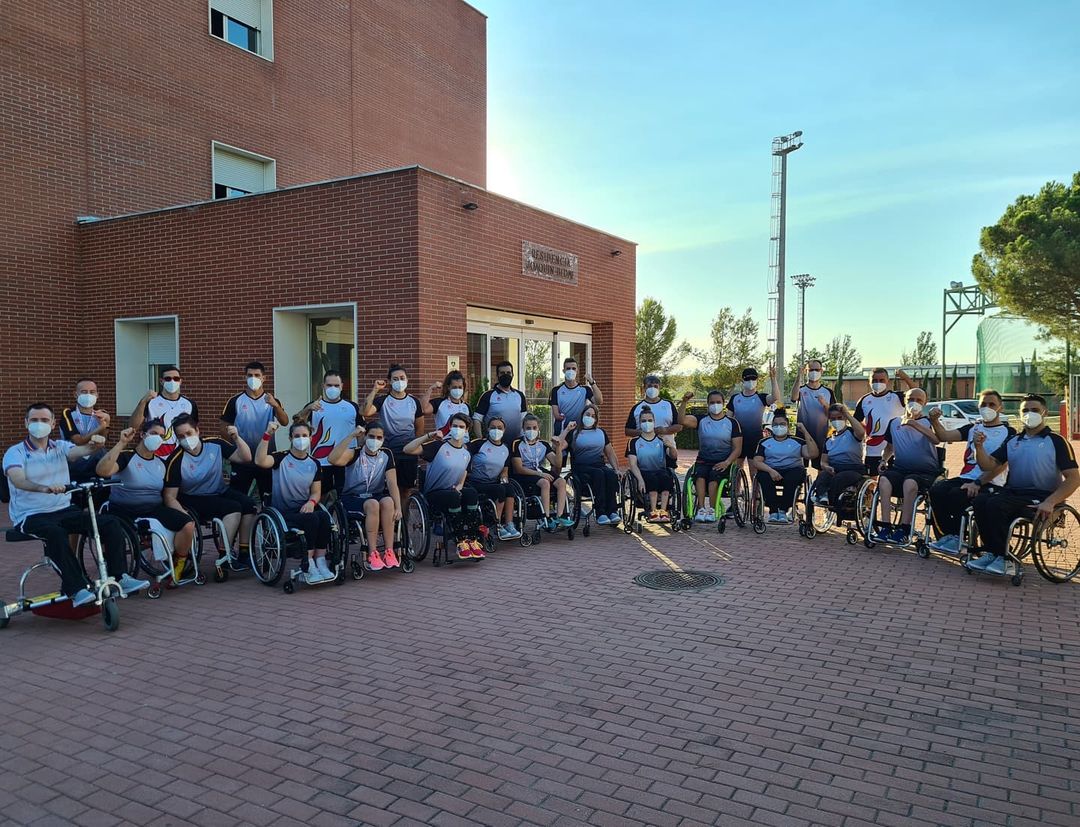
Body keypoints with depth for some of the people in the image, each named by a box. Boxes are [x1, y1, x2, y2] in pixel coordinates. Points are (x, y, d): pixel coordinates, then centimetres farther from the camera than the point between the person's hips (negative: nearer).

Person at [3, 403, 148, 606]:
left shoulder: (61, 447, 11)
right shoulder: (15, 452, -2)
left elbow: (78, 451, -13)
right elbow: (17, 480, -23)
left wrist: (92, 446, -39)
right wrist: (44, 488, -45)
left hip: (64, 510, 5)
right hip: (30, 516, -5)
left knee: (110, 523, -16)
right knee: (56, 532, -38)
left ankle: (120, 577, -15)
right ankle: (77, 590, -35)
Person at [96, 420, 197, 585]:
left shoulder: (161, 464, 15)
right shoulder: (126, 456, -2)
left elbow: (168, 496, 16)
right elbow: (102, 471, -24)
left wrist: (183, 513, -2)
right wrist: (121, 444, -25)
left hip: (154, 509, 4)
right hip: (123, 510, -4)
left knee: (188, 524, -22)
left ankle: (178, 564, 3)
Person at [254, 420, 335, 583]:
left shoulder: (314, 463, 11)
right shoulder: (281, 458, -2)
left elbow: (316, 492, 13)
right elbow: (260, 461, -23)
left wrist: (311, 502, -11)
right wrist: (267, 435, -31)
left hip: (304, 508, 4)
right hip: (282, 512, -4)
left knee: (324, 517, -28)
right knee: (311, 519, -32)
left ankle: (320, 562, -22)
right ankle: (307, 566, -23)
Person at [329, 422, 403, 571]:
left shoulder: (386, 454, 2)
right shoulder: (355, 453, -7)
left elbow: (392, 483, -6)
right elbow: (333, 459, -29)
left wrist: (398, 507, -19)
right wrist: (352, 436, -31)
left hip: (376, 495, 3)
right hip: (352, 497, -3)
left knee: (388, 501, -31)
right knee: (372, 504, -34)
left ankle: (389, 552, -29)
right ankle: (372, 554, -31)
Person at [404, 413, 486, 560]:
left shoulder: (467, 453, 11)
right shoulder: (439, 446, -8)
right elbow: (408, 450, -18)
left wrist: (459, 486, -3)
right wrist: (428, 436, -25)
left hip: (453, 491, 5)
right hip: (433, 494, -5)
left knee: (471, 493, -29)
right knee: (453, 496, -38)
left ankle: (472, 540, -28)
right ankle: (461, 542, -30)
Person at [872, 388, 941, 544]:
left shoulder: (927, 422, 3)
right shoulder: (894, 423, 15)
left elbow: (936, 440, -20)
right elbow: (890, 447, 28)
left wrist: (914, 424, -29)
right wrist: (883, 460, 8)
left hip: (925, 471, -3)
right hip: (900, 467, 3)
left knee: (910, 483, -37)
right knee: (884, 479, -30)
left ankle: (903, 530, -30)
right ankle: (885, 527, -32)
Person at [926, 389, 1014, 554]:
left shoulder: (1008, 432, 2)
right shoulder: (973, 428, 19)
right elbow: (945, 436, 3)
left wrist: (978, 483, -20)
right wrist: (935, 421, -17)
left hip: (990, 484, -5)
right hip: (965, 478, 5)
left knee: (956, 495, -31)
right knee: (937, 491, -23)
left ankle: (956, 538, -11)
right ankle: (946, 535, -11)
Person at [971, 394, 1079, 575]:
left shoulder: (1057, 441, 2)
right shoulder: (1012, 441, 18)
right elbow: (989, 466, 10)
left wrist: (1050, 502, -19)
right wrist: (979, 447, -11)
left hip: (1040, 497, -5)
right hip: (1012, 492, 5)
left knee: (995, 504, -31)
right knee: (981, 500, -26)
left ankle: (1001, 556, -20)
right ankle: (990, 552, -19)